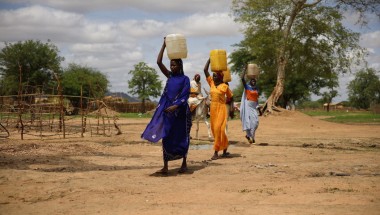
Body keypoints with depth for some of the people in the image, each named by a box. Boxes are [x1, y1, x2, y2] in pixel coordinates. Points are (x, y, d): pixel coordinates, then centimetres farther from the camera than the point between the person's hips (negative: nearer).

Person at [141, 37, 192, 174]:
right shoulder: (169, 76, 10)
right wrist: (164, 46, -1)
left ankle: (184, 164, 18)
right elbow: (159, 62, 1)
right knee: (166, 138, 1)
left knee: (181, 138, 4)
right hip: (167, 111, 4)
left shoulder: (185, 79, -3)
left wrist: (175, 106, -23)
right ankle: (165, 166, 3)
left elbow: (185, 96, -10)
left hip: (180, 112, -4)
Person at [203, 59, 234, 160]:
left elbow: (231, 98, 4)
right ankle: (225, 150, 20)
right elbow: (205, 70, 7)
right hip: (213, 108, 6)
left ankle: (216, 152, -10)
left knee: (218, 129, -12)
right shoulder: (211, 83, 8)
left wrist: (232, 110, -4)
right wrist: (209, 59, 6)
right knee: (215, 129, 8)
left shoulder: (225, 86, -5)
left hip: (221, 109, -6)